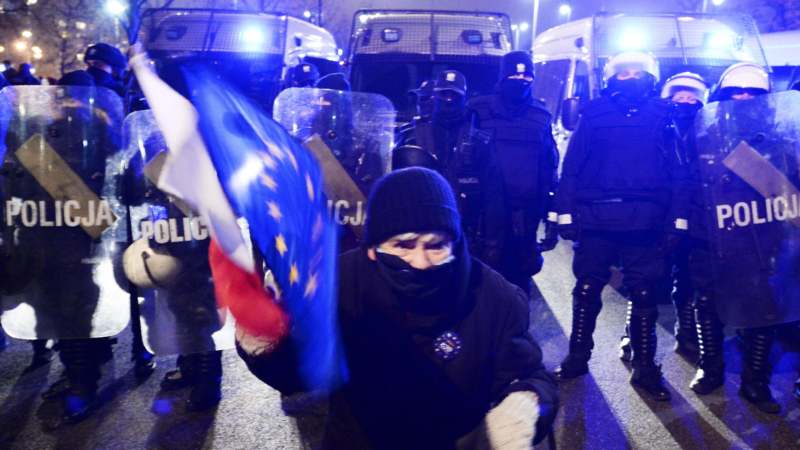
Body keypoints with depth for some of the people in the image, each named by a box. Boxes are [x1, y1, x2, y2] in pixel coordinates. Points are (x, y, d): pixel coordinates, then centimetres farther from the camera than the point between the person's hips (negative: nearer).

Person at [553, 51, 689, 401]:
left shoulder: (662, 116, 9)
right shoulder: (595, 113, 7)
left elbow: (678, 171, 6)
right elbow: (572, 165, 2)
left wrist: (677, 219, -2)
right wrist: (566, 212, -5)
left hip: (645, 221, 1)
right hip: (596, 217, 0)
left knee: (644, 295, 7)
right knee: (586, 290, 7)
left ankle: (644, 367, 19)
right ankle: (577, 358, 22)